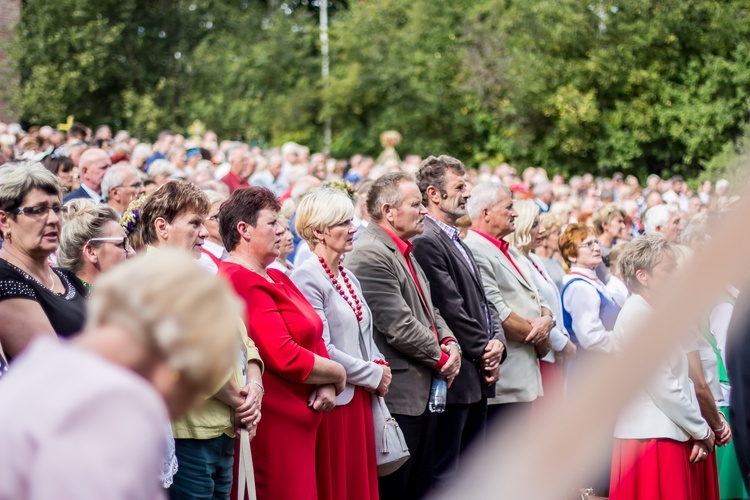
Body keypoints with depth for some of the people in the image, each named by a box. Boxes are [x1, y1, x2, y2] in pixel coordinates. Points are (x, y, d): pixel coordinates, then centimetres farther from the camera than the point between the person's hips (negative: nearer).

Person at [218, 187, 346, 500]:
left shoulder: (276, 278, 14)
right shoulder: (241, 283, -16)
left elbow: (314, 338, 13)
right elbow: (286, 359, -21)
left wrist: (327, 385, -6)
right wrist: (337, 374, -6)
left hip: (299, 420, 9)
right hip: (273, 424, -9)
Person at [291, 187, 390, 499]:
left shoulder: (348, 277, 14)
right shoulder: (307, 279, -13)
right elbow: (321, 350, -18)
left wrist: (379, 366, 1)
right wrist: (373, 375, -10)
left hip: (360, 398, 8)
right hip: (333, 400, -8)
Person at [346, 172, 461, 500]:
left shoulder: (405, 252, 17)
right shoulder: (370, 256, -15)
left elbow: (428, 309, 21)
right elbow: (399, 326, -20)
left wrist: (448, 342, 1)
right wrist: (440, 357, -8)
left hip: (424, 392, 10)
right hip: (399, 396, -10)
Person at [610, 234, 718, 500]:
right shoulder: (638, 314, -13)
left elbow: (681, 378, 13)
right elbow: (663, 386, -16)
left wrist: (698, 429, 2)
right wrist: (702, 431, -7)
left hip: (670, 434, 9)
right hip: (651, 436, -9)